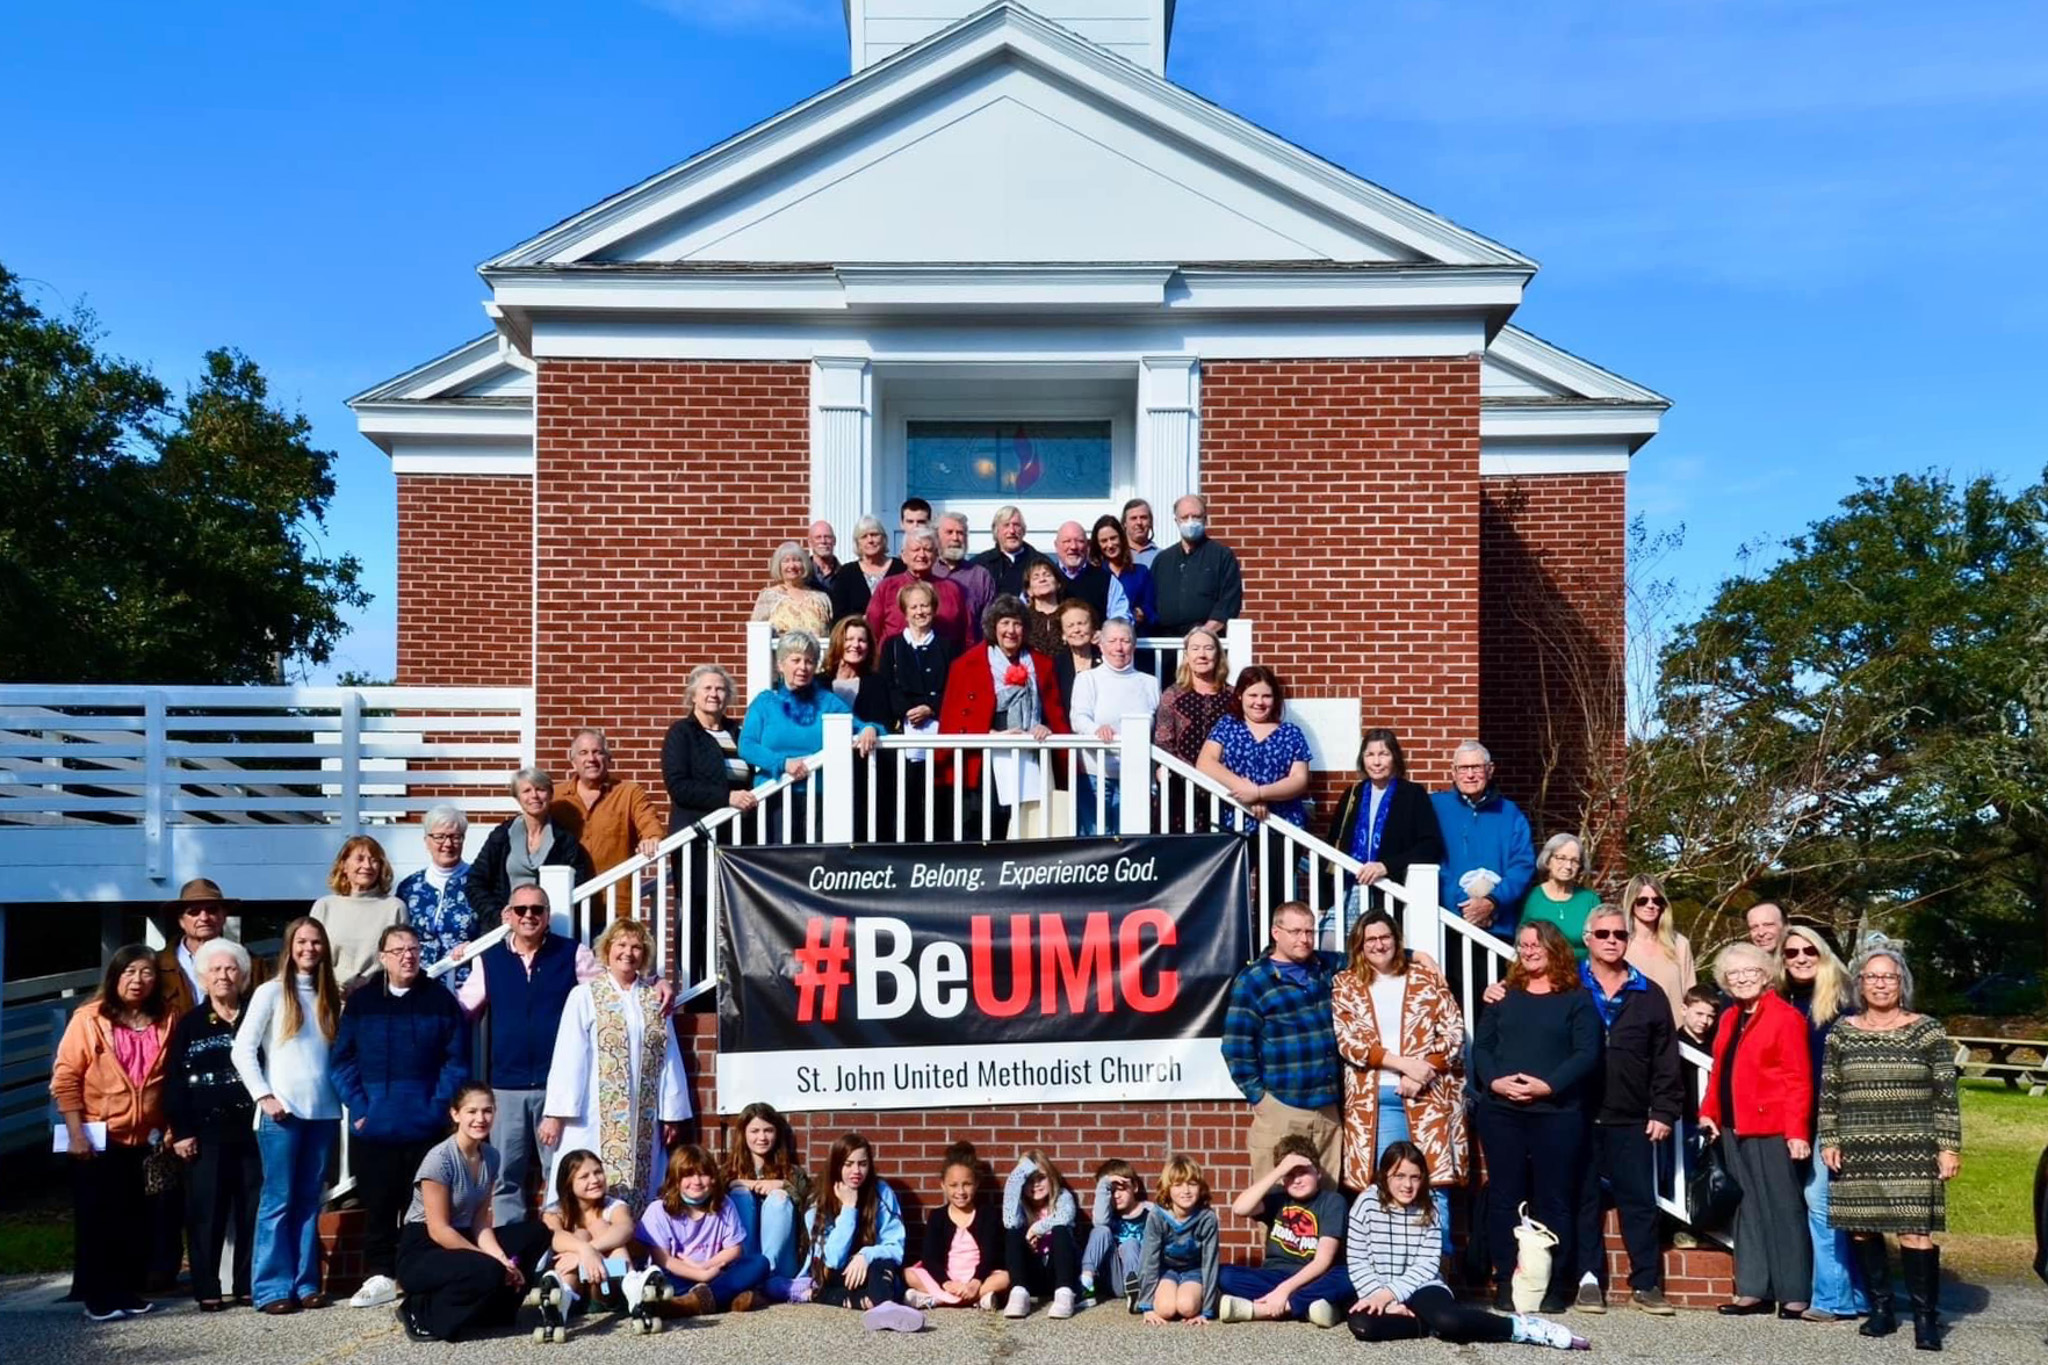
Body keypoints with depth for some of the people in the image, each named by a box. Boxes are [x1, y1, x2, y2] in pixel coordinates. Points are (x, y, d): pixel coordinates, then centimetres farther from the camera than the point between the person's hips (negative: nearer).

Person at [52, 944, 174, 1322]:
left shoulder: (164, 1022, 5)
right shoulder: (89, 1019, -7)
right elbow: (65, 1079, -9)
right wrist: (76, 1134, -14)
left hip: (143, 1140, 4)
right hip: (98, 1139, -4)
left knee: (137, 1220, 7)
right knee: (96, 1220, 2)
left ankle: (129, 1291, 18)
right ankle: (98, 1298, 9)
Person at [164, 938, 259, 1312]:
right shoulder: (189, 1024, 7)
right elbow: (174, 1081, 3)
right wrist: (180, 1132, -4)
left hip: (252, 1127, 1)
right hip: (206, 1130, -1)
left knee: (253, 1209, 2)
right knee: (206, 1210, -1)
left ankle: (249, 1284, 11)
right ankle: (207, 1289, 6)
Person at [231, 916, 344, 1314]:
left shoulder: (330, 996, 13)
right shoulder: (271, 992, 0)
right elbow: (242, 1050, -3)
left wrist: (348, 1096, 1)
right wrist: (264, 1096, -10)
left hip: (324, 1112, 4)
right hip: (282, 1113, -4)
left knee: (309, 1201, 8)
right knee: (278, 1201, -3)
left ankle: (305, 1283, 11)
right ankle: (273, 1288, 0)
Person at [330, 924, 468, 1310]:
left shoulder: (441, 1000, 1)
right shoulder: (361, 1002, 7)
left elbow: (456, 1061, -1)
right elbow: (341, 1059, 5)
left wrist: (439, 1107, -10)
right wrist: (358, 1107, -6)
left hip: (425, 1128, -2)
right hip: (373, 1128, 2)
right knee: (377, 1205, 7)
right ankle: (380, 1276, 17)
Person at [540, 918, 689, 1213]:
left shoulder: (655, 999, 9)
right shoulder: (585, 995, -1)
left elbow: (668, 1059, 9)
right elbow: (567, 1057, -5)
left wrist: (671, 1114, 6)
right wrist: (555, 1113, -9)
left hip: (642, 1121, 3)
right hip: (593, 1121, -3)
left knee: (637, 1195, 4)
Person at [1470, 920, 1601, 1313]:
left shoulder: (1576, 999, 4)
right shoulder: (1503, 997, 15)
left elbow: (1587, 1053, -6)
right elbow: (1481, 1046, 10)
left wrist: (1548, 1085, -17)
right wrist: (1494, 1080, -9)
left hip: (1557, 1113, -3)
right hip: (1501, 1112, 3)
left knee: (1554, 1199, 1)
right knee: (1504, 1197, 3)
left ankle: (1555, 1285, 7)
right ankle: (1505, 1283, 9)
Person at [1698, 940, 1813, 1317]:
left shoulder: (1785, 1017, -8)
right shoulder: (1729, 1020, 16)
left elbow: (1799, 1080, -12)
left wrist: (1798, 1130, -17)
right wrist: (1709, 1113, 7)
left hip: (1772, 1128, -7)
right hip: (1734, 1128, 8)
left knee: (1783, 1208, 0)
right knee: (1748, 1209, 11)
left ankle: (1794, 1295, 7)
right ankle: (1754, 1290, 17)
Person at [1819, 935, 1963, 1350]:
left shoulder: (1927, 1031, 1)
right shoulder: (1842, 1032, 7)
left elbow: (1946, 1095, 0)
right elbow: (1828, 1093, 11)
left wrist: (1949, 1147, -4)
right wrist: (1829, 1141, 4)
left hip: (1911, 1152, -3)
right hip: (1857, 1153, 3)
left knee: (1915, 1232, -9)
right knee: (1862, 1231, 5)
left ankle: (1926, 1317, 1)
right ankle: (1881, 1309, 18)